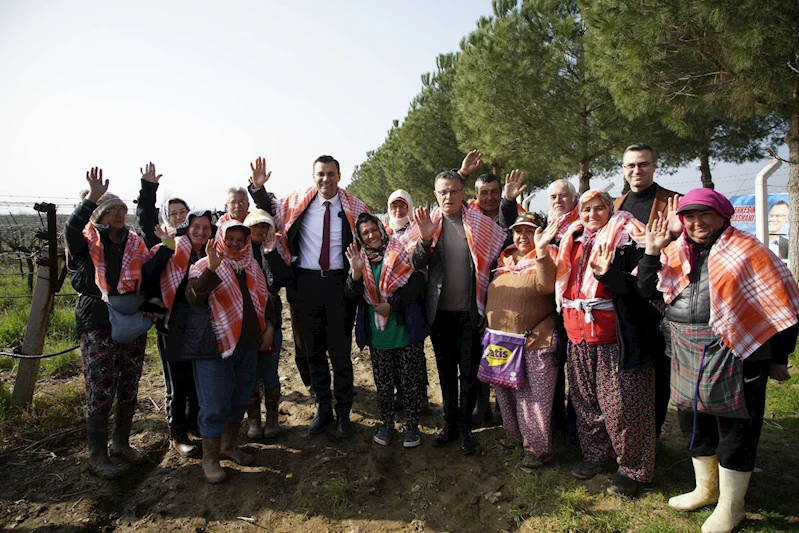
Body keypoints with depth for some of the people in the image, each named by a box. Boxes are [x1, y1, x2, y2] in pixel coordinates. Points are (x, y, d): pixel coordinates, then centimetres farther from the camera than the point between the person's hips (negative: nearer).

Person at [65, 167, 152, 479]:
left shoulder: (134, 243, 9)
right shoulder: (89, 240, -4)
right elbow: (71, 230, -27)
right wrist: (92, 197, -36)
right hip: (98, 325, -5)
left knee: (129, 389, 14)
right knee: (100, 393, 0)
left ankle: (121, 443, 33)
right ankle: (97, 456, 17)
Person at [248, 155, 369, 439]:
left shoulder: (354, 208, -1)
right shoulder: (297, 203, 2)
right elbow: (270, 210, 16)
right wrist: (258, 188, -1)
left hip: (340, 281, -2)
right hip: (307, 281, 2)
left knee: (341, 350, 5)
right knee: (314, 349, 12)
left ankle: (343, 413, 21)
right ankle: (323, 410, 28)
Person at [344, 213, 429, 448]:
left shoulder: (401, 253, -4)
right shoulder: (360, 259, 6)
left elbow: (417, 284, -10)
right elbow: (352, 294, -5)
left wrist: (391, 304, -14)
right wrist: (356, 271, -23)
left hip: (406, 329, -3)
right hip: (377, 332, 3)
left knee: (411, 380, 5)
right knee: (382, 382, 14)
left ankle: (412, 425, 20)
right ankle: (386, 424, 29)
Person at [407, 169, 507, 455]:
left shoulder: (479, 222, -2)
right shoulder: (427, 222, 1)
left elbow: (504, 247, 5)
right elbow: (417, 265, -8)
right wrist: (425, 239, -22)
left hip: (469, 310, -1)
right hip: (439, 310, 2)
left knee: (469, 372, 5)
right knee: (446, 370, 14)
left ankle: (465, 428, 19)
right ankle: (450, 424, 28)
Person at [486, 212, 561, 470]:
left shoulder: (544, 259, -6)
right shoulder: (503, 261, 12)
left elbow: (548, 285, -28)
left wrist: (541, 250, -37)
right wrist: (491, 330, 18)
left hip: (534, 344, -6)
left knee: (533, 398, 2)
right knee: (505, 394, 19)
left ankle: (538, 448, 19)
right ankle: (514, 434, 39)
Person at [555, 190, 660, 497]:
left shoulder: (625, 238, -5)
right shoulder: (573, 241, 14)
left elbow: (641, 284, -14)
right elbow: (563, 282, 26)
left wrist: (608, 274, -28)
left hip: (614, 334, -6)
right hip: (579, 334, 6)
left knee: (621, 402, 0)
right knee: (585, 399, 15)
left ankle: (633, 467, 17)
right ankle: (595, 452, 32)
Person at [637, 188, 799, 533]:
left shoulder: (744, 249, -8)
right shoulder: (677, 252, 8)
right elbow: (647, 290, 6)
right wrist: (652, 251, -6)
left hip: (733, 356, -6)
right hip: (688, 357, 6)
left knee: (735, 430, 7)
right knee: (694, 424, 18)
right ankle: (706, 489, 40)